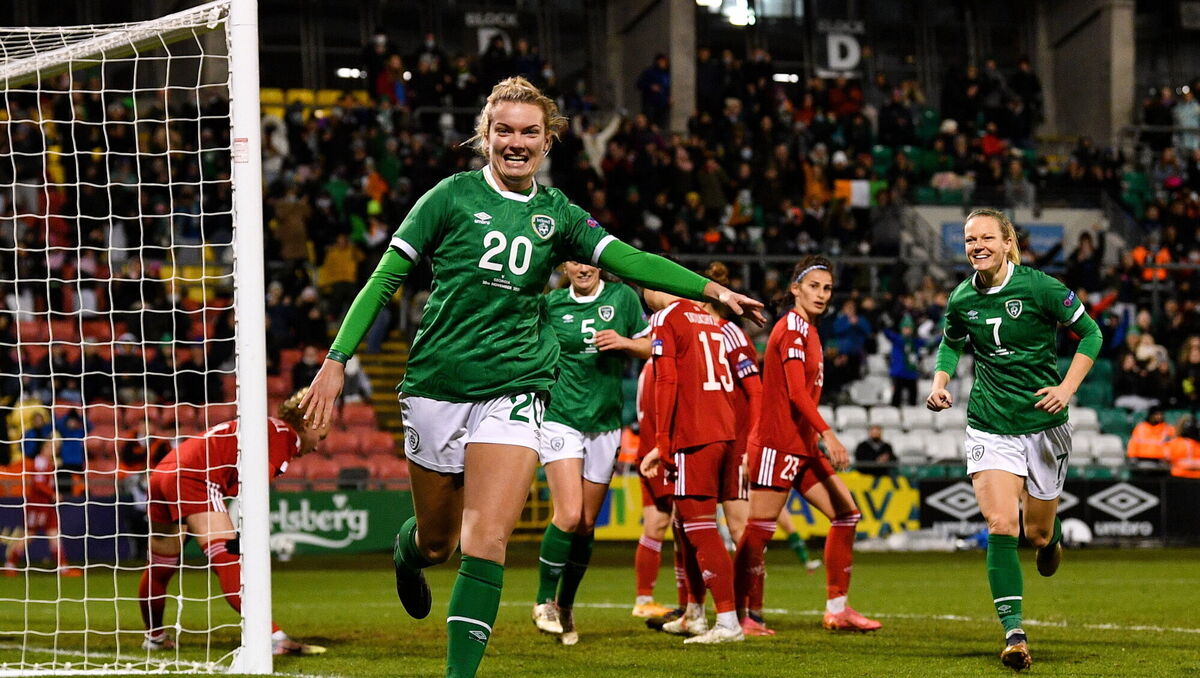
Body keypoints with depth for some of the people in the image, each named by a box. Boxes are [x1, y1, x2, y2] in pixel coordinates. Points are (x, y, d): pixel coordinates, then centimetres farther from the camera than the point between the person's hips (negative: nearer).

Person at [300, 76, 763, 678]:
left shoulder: (556, 213, 8)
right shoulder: (453, 196, -1)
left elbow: (628, 261, 0)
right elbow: (385, 279, 1)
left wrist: (711, 290, -11)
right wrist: (337, 359, -6)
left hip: (515, 387, 1)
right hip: (436, 384, -1)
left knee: (486, 542, -15)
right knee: (437, 541, 11)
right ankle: (405, 552, 49)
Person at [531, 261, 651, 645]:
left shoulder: (622, 297, 3)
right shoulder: (551, 305, 0)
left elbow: (651, 347, 10)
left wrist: (624, 342, -10)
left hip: (605, 424, 2)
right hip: (560, 421, -2)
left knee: (587, 523, 6)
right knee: (569, 515, -17)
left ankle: (566, 606, 22)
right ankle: (545, 602, -1)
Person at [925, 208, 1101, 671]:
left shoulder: (1040, 288, -12)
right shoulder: (962, 300, 0)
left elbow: (1090, 333, -2)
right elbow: (951, 343, 21)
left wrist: (1067, 387, -13)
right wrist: (940, 382, 2)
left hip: (1043, 424, -1)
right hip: (990, 427, 1)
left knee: (1037, 533, 9)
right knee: (1000, 527, -16)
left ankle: (1050, 534, 49)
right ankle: (1013, 633, -15)